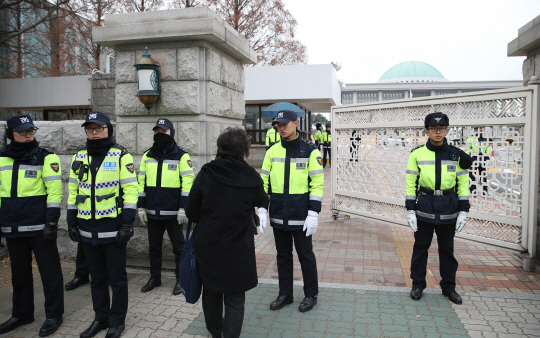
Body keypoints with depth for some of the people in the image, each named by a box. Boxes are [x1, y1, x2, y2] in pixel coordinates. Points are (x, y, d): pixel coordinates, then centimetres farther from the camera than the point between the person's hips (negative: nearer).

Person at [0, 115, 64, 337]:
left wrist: (51, 223, -16)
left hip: (39, 227, -5)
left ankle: (54, 315, 17)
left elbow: (54, 191, -12)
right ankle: (22, 314, 32)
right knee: (20, 273, 17)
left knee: (49, 271, 4)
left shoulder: (46, 157, -6)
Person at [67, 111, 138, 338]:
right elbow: (73, 191, 13)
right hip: (88, 230, 5)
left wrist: (127, 224, -14)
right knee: (97, 277, 17)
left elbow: (130, 190, -10)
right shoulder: (79, 157, 9)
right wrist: (71, 222, 9)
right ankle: (101, 318, 32)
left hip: (113, 229, -5)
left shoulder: (121, 155, -6)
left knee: (117, 278, 7)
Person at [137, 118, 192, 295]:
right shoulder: (147, 156, 11)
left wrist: (183, 208, -14)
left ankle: (181, 279, 19)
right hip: (153, 212, 5)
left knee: (179, 247, 6)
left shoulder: (181, 156, -4)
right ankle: (154, 278, 30)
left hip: (173, 212, -4)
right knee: (154, 247, 15)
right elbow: (142, 182, 12)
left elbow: (187, 183, -9)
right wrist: (141, 207, 8)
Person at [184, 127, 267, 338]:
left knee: (211, 291, 24)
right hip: (237, 250, -3)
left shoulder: (205, 174, -10)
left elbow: (191, 212, -6)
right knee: (234, 300, 11)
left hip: (207, 247, 3)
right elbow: (263, 203, 8)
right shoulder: (252, 178, -13)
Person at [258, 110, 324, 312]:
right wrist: (262, 210, -1)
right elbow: (264, 182, 6)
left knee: (305, 255, 10)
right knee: (283, 255, 15)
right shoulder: (272, 151, 5)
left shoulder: (310, 151, -6)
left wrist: (313, 214, -13)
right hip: (278, 216, 4)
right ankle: (285, 294, 31)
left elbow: (317, 184, -8)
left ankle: (311, 295, 28)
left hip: (300, 217, -4)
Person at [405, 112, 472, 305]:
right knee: (420, 247, 7)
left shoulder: (456, 155, 3)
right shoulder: (417, 153, -1)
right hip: (424, 208, -1)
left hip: (448, 210, 1)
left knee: (447, 249, 12)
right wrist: (410, 210, -4)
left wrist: (463, 211, 1)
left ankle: (448, 287, 27)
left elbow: (463, 184, 6)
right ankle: (418, 284, 23)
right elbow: (411, 183, 0)